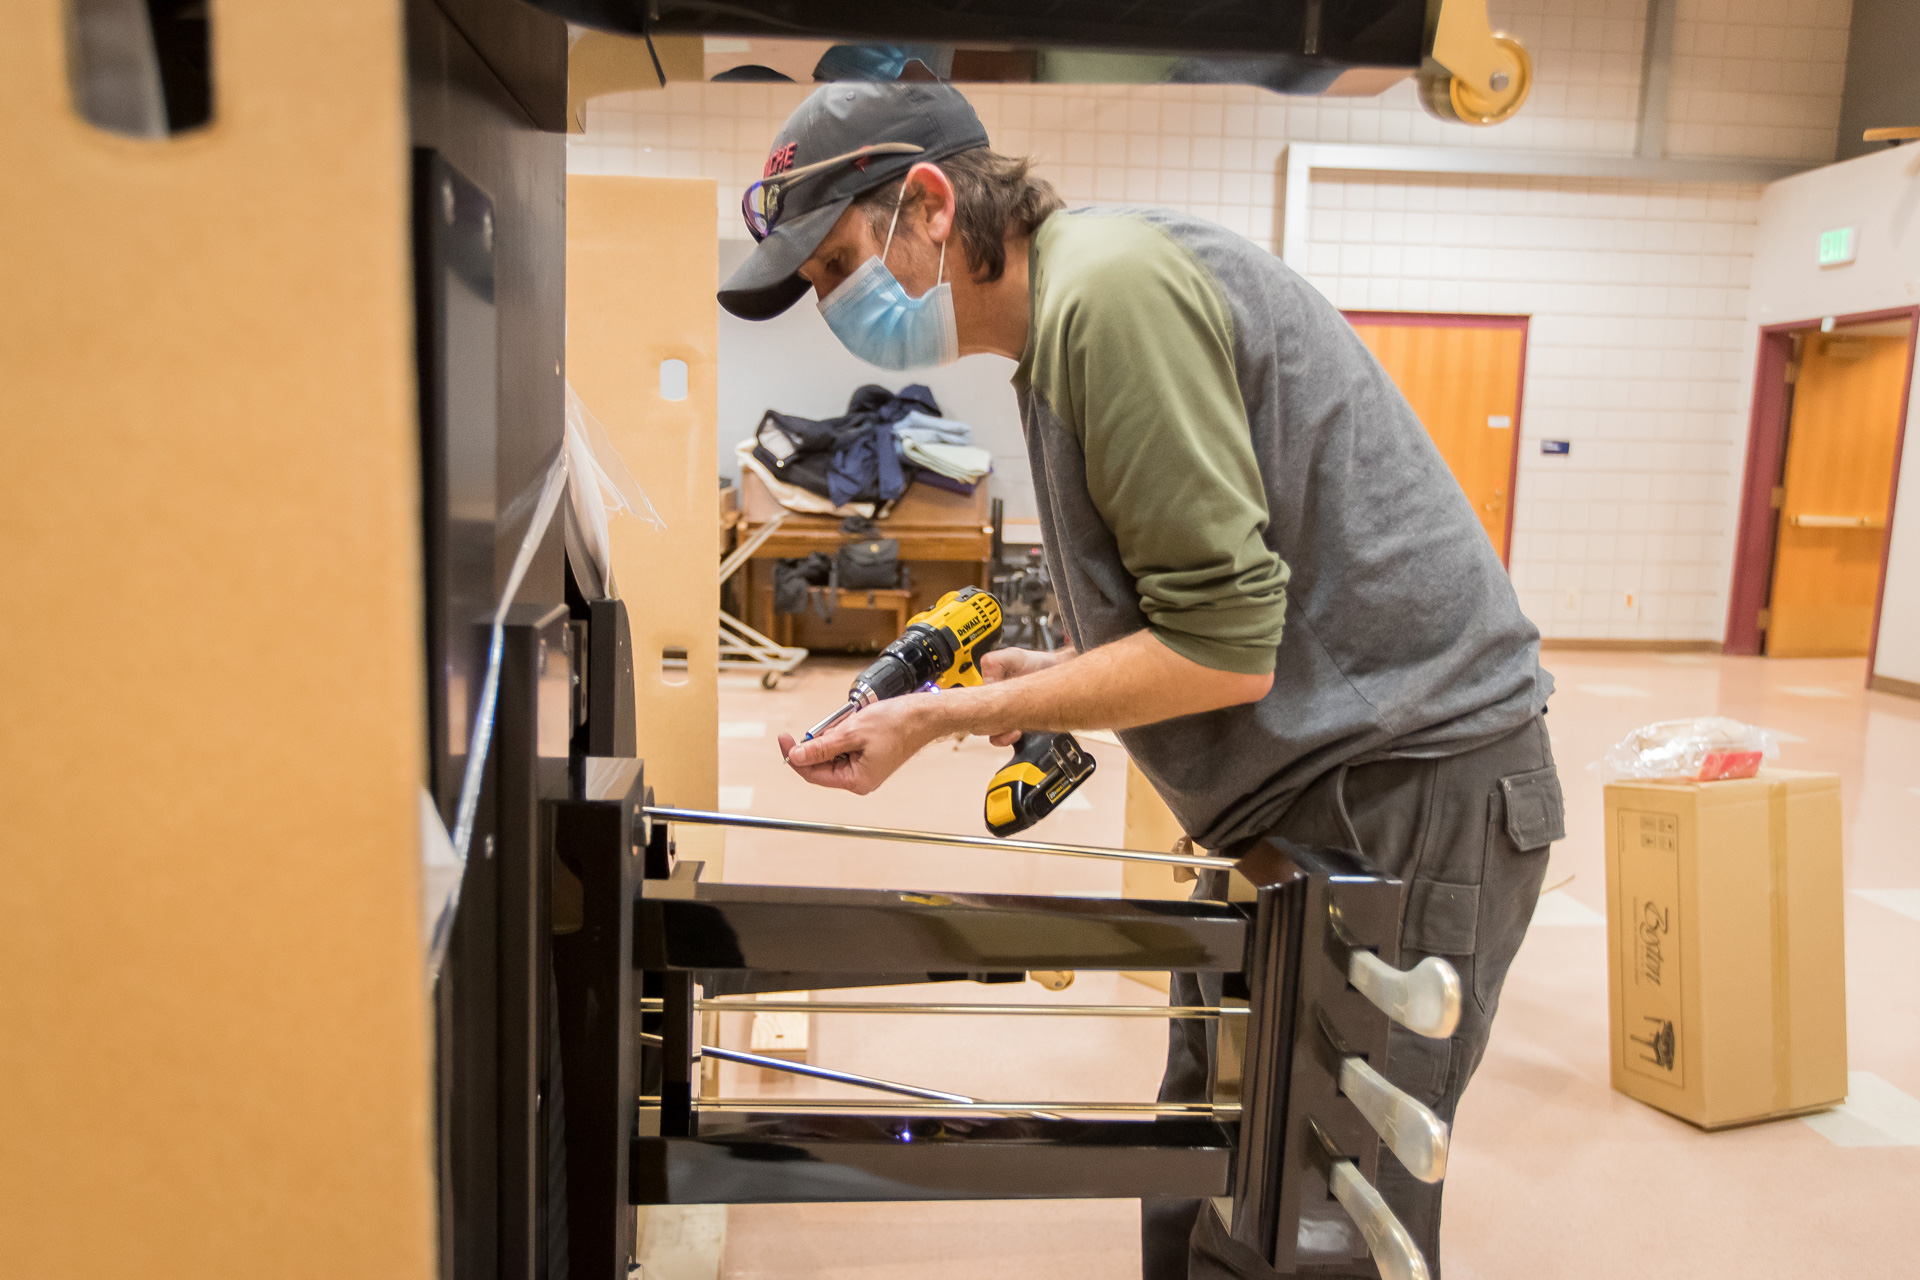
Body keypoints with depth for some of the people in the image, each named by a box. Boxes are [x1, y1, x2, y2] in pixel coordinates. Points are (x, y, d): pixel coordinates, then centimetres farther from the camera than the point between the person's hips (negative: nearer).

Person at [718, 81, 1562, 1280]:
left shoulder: (1113, 285, -17)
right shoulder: (1072, 310, 14)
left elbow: (1225, 648, -21)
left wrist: (943, 719, -15)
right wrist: (1058, 674, 7)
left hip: (1403, 787, -10)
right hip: (1311, 788, 10)